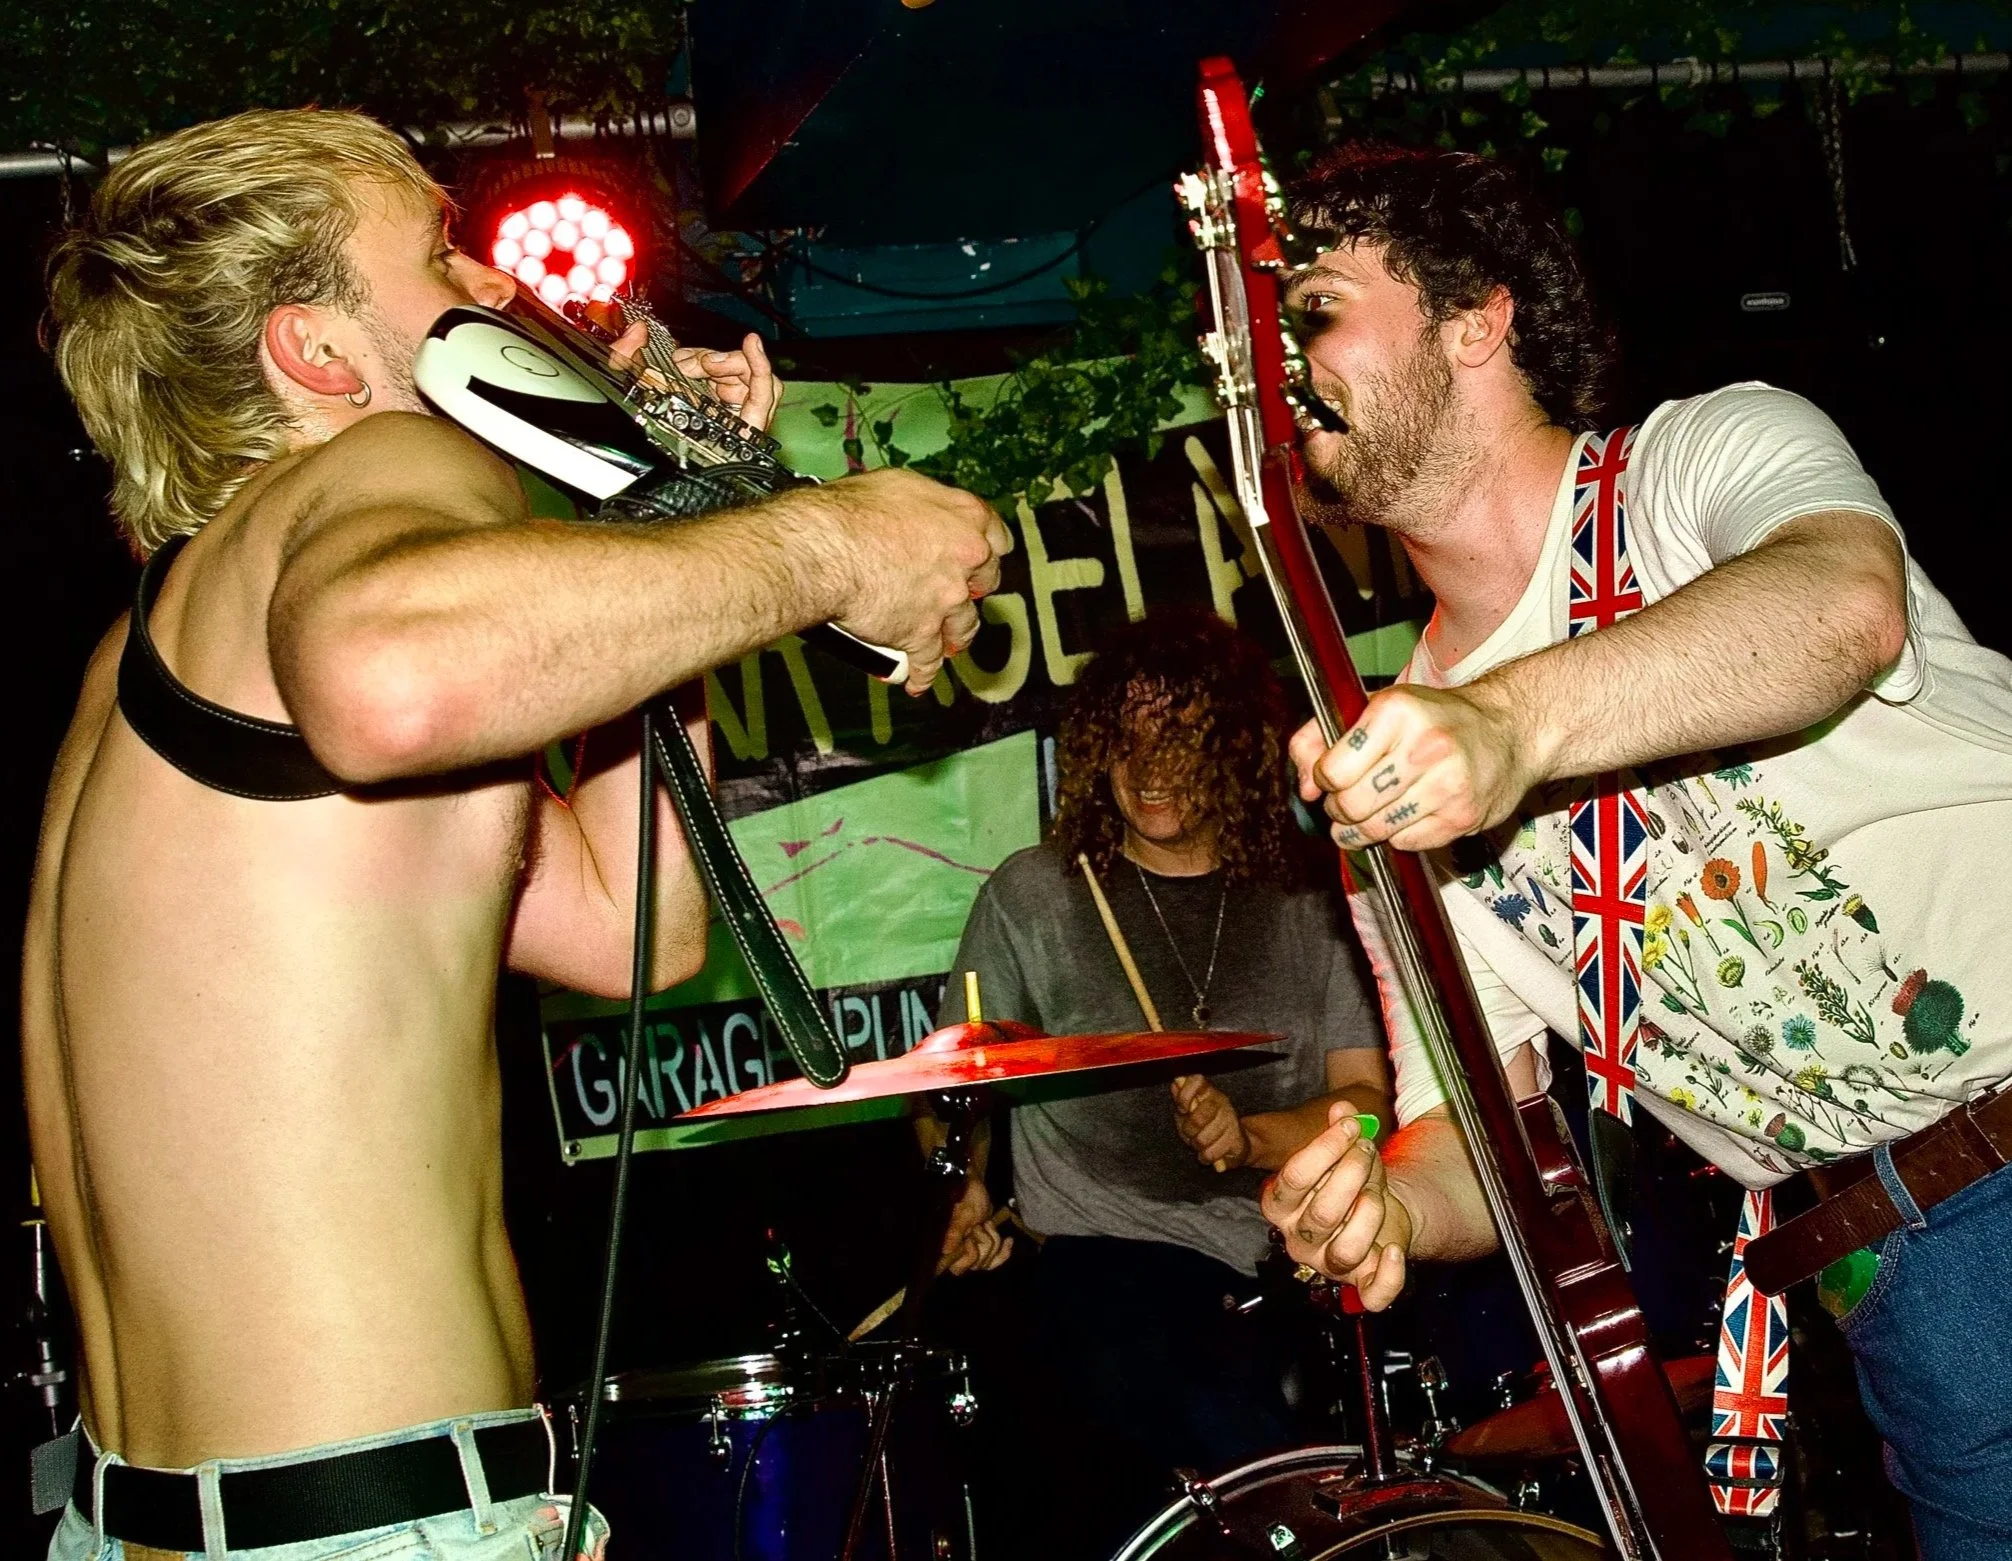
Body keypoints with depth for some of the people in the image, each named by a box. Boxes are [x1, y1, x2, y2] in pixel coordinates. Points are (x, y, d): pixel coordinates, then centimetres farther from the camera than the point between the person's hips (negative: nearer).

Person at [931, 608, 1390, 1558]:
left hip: (1283, 1256, 4)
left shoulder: (1306, 903, 12)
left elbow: (1366, 1103, 8)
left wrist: (1250, 1137, -11)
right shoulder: (1034, 894, 8)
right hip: (1107, 1254, -3)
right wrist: (966, 1197, -10)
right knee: (1247, 1441, -32)